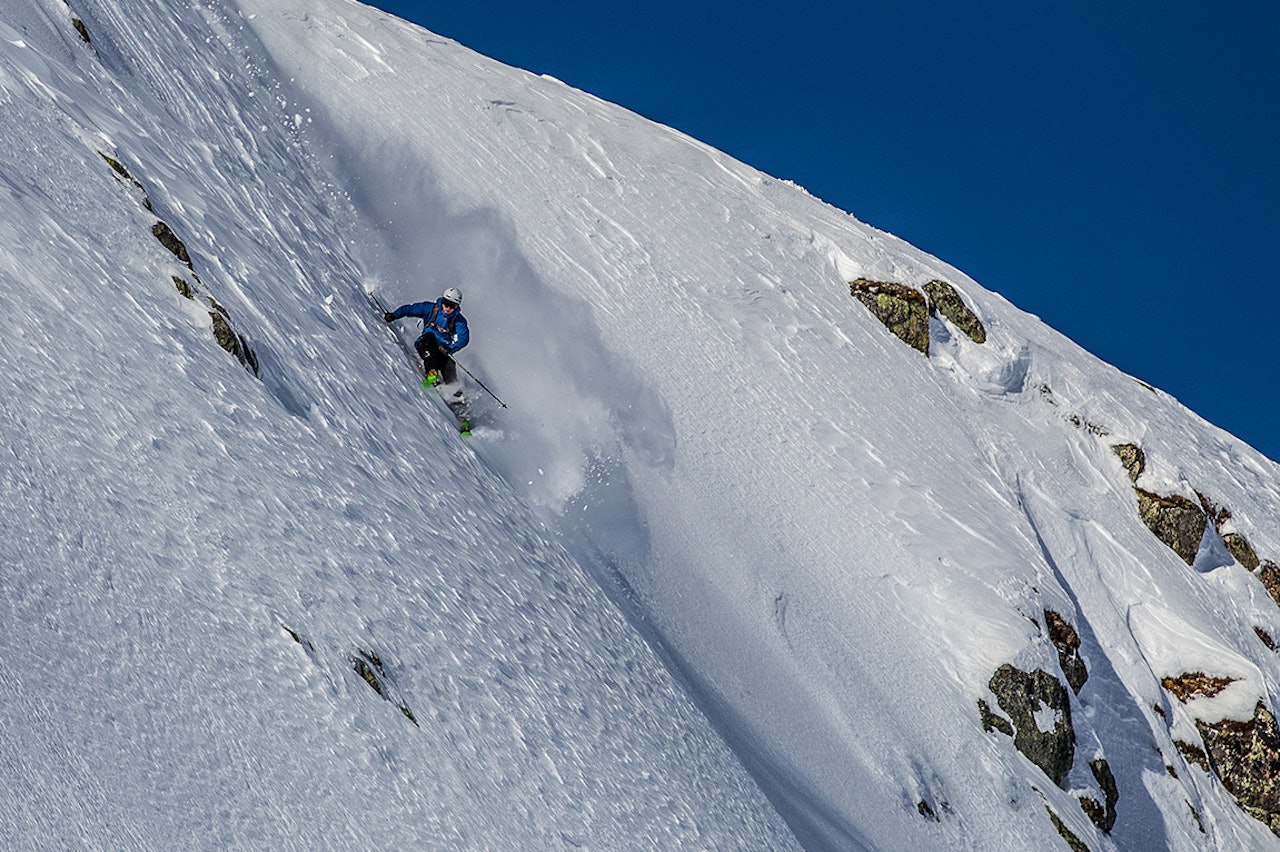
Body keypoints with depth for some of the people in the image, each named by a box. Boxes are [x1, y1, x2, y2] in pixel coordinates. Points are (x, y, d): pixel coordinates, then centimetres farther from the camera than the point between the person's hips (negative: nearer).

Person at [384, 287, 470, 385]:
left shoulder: (459, 321, -4)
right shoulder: (431, 309, -1)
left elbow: (464, 338, -17)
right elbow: (409, 309, 5)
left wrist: (450, 348, -34)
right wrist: (393, 315, -11)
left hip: (442, 349, 0)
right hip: (425, 345, 0)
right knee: (429, 336, -32)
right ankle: (431, 372, -41)